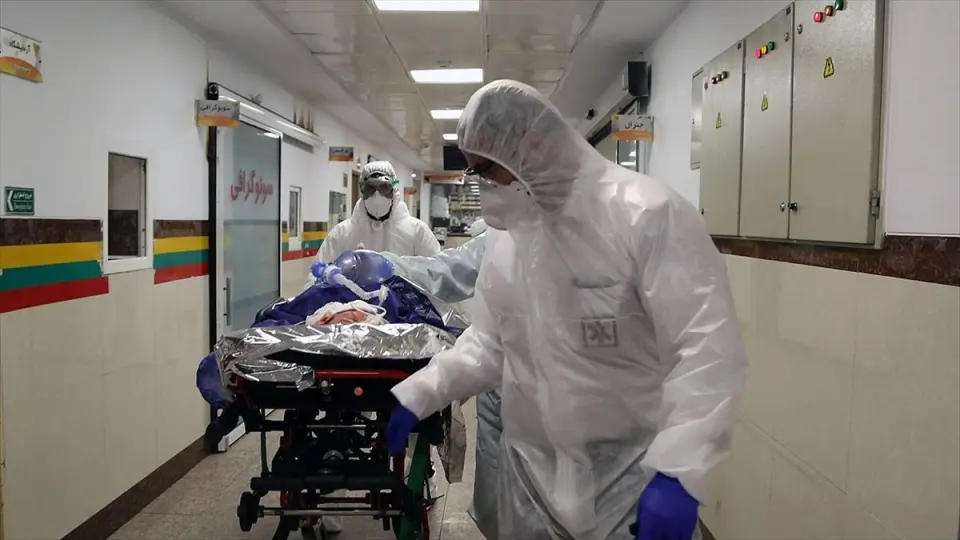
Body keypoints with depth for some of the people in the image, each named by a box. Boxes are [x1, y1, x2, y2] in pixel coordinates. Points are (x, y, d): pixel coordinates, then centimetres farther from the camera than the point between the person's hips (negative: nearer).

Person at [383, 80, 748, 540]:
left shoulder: (648, 214, -18)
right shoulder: (505, 235, 5)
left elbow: (708, 348, -22)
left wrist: (676, 472, -29)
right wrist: (420, 393, 0)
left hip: (633, 476, -5)